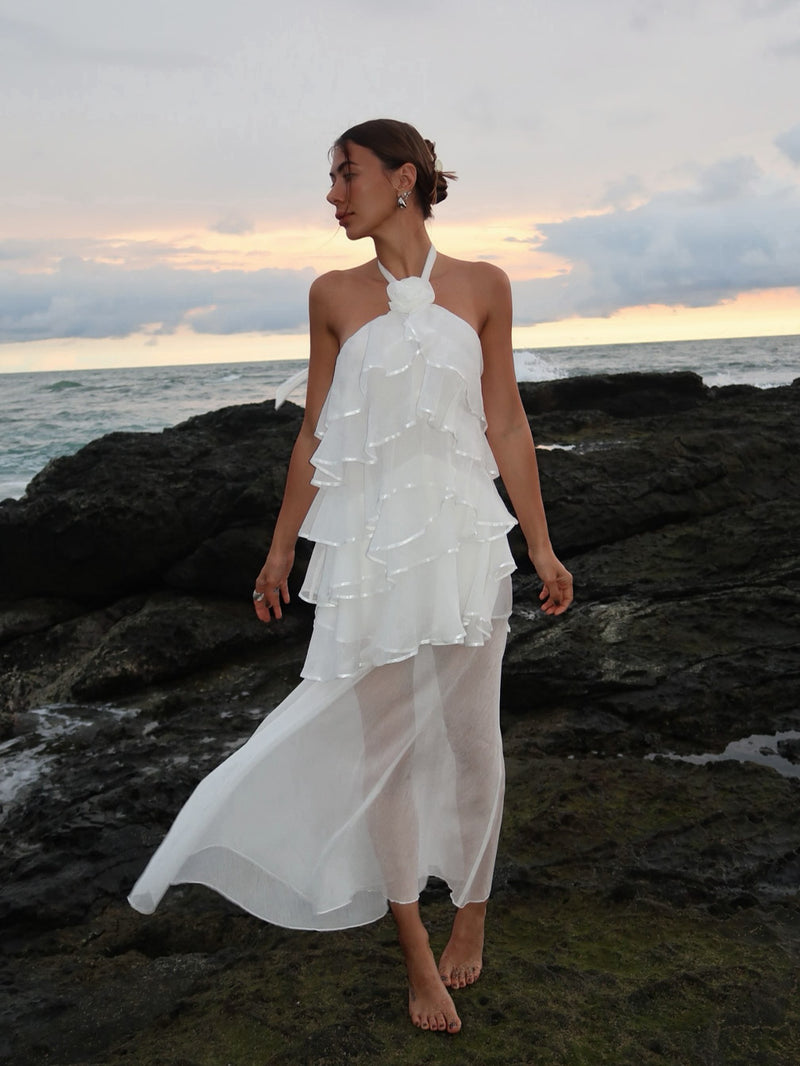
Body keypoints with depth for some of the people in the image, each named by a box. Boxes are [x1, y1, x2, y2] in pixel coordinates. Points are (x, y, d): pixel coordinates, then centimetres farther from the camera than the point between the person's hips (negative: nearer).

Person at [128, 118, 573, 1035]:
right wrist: (281, 549, 10)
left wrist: (542, 548, 4)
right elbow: (315, 432, 8)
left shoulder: (481, 286, 3)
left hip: (464, 538, 0)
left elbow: (506, 424, 5)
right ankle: (413, 943, 26)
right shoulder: (335, 295, 4)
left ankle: (471, 908, 34)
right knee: (383, 742, 7)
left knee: (470, 736, 9)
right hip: (368, 543, 0)